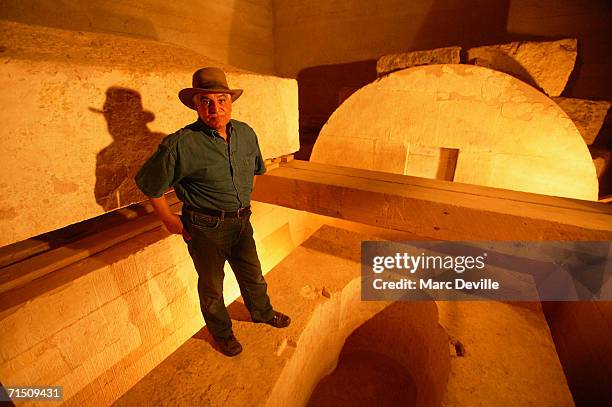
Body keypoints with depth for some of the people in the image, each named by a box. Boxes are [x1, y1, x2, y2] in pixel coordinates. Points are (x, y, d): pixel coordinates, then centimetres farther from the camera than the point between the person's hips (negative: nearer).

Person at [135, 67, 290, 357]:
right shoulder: (180, 145, -20)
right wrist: (169, 219, -2)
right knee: (211, 285, 17)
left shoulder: (246, 133, -2)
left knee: (252, 275, 23)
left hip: (242, 221, 5)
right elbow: (148, 183, -7)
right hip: (206, 229, -5)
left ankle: (262, 312, 52)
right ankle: (221, 332, 45)